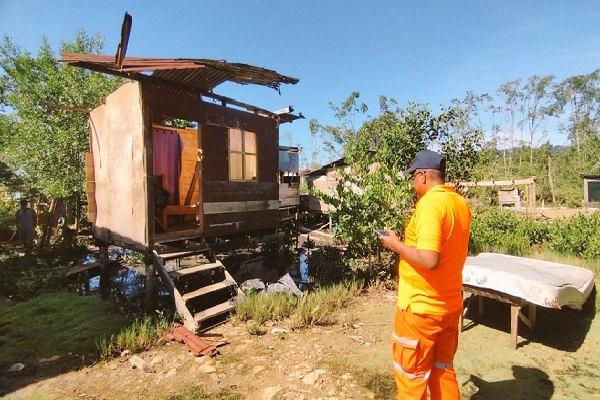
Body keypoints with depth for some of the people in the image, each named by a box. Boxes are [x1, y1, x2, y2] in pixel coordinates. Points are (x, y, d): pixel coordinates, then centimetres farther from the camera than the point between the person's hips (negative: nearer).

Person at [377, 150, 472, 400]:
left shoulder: (429, 204, -22)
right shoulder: (461, 203, 4)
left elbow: (429, 260, -30)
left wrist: (396, 244, -16)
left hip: (422, 306, -8)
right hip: (450, 303, 8)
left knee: (411, 374, 11)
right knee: (443, 368, 23)